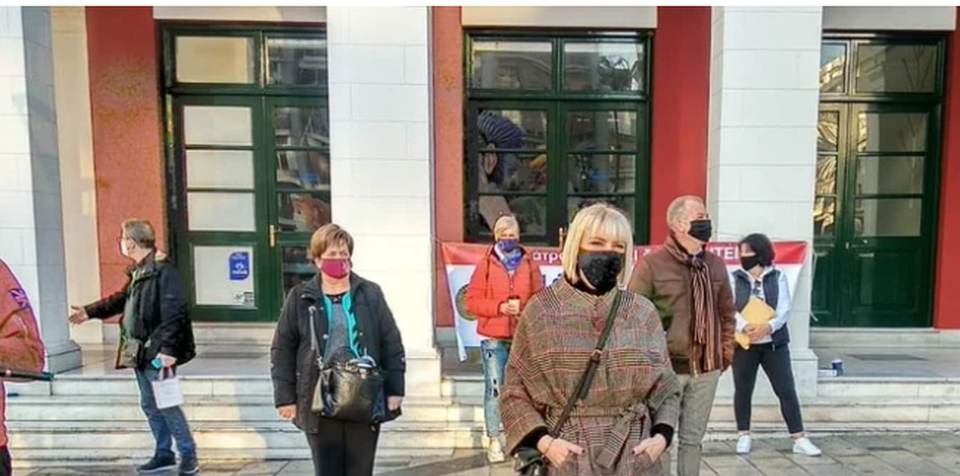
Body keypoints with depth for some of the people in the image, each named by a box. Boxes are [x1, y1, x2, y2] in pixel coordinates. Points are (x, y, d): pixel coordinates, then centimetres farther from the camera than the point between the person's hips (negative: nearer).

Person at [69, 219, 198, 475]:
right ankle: (164, 454, 28)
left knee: (167, 405, -3)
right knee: (150, 405, 16)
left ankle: (188, 454, 9)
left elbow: (174, 312, -22)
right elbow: (121, 299, 28)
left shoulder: (162, 270, -18)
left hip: (158, 352, -10)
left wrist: (168, 348, -24)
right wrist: (90, 311, 29)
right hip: (140, 351, 10)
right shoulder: (138, 271, 11)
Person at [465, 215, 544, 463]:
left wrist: (523, 307, -12)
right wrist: (499, 307, -14)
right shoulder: (485, 264, 1)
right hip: (494, 337, -1)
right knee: (494, 389, 0)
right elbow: (472, 300, -2)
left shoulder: (530, 264, 6)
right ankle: (495, 442, 13)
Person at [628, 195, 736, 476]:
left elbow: (727, 313, 17)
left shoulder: (716, 265, 8)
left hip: (707, 368, 5)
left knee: (694, 438, 17)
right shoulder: (652, 264, -11)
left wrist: (726, 351, 11)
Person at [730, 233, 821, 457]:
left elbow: (784, 310, -5)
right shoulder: (734, 278, 2)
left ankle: (799, 439, 10)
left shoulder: (778, 277, 4)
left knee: (787, 390, 2)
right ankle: (744, 435, 20)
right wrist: (745, 327, -27)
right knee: (743, 390, 7)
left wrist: (767, 327, -24)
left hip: (774, 343, 0)